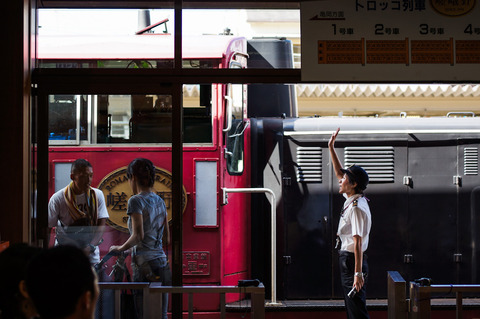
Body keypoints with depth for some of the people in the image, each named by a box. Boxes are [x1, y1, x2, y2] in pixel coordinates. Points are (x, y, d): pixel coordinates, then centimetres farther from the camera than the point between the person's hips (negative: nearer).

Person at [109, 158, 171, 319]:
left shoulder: (136, 201, -8)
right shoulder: (159, 201, 14)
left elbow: (138, 236, -17)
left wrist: (120, 248, -2)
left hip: (145, 266, -7)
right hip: (163, 265, 7)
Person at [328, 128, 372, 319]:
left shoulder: (357, 208, -19)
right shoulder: (352, 199, 8)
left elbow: (358, 242, -24)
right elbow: (339, 172, 23)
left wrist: (358, 273, -26)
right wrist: (331, 148, 22)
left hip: (352, 260, -10)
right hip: (346, 258, 10)